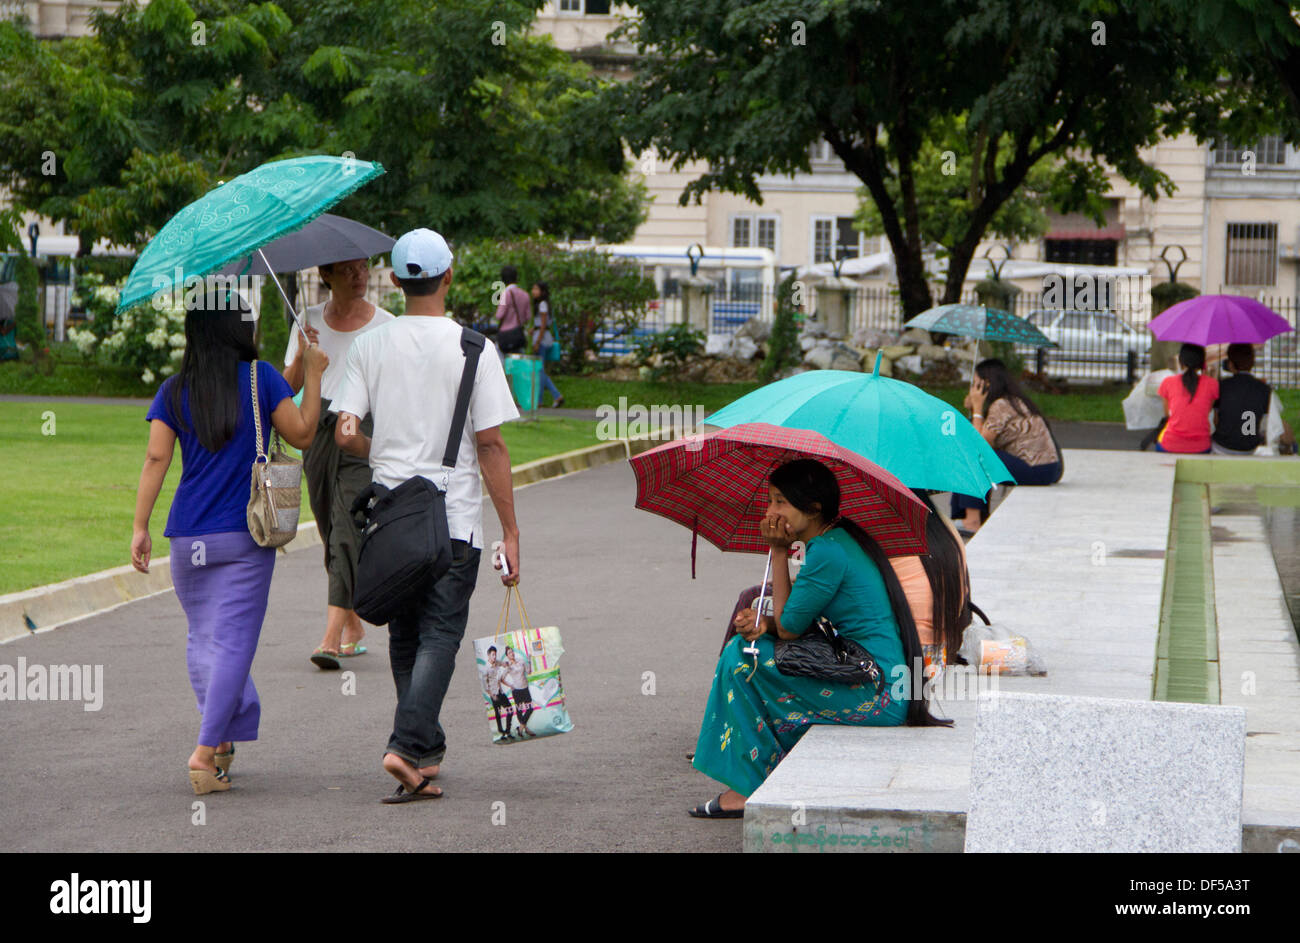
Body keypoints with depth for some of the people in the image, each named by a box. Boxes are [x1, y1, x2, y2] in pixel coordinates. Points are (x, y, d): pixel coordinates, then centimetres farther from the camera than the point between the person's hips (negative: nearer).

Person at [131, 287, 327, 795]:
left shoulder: (173, 392, 3)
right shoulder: (260, 378, -3)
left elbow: (156, 458, -4)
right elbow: (301, 433, 2)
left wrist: (140, 528, -3)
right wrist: (314, 375, 13)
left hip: (188, 538, 3)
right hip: (246, 534, -3)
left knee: (203, 636, 18)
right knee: (232, 641, -3)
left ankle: (222, 737, 17)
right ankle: (205, 751, -11)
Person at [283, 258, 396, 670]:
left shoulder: (384, 325, 3)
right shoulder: (310, 320, 10)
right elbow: (289, 387, 8)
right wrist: (301, 355, -10)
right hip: (318, 431, 4)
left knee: (347, 533, -15)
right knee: (332, 533, 8)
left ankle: (332, 637, -21)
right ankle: (354, 630, 23)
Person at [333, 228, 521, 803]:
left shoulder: (370, 345, 2)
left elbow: (345, 434, -1)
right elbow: (490, 444, -7)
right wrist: (510, 529, -3)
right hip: (455, 517, -3)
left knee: (405, 636, 14)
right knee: (440, 633, -2)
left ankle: (427, 754, 19)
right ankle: (408, 745, -19)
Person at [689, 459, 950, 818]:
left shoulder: (828, 553, -17)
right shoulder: (840, 540, 14)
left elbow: (789, 627, -10)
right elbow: (798, 623, 17)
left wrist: (778, 551, -5)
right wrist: (766, 624, -4)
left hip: (874, 698, -10)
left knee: (741, 657, -7)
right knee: (757, 642, 21)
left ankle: (751, 789, 1)